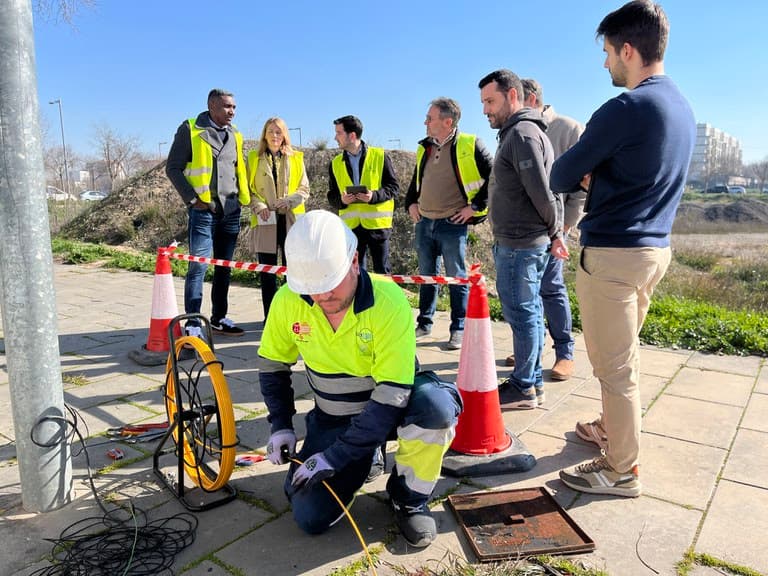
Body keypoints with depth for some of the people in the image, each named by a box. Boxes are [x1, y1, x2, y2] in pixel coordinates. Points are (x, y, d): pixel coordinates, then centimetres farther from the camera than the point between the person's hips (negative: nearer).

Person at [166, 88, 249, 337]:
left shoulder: (234, 135, 15)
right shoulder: (190, 130, -1)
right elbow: (173, 168, -3)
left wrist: (244, 198, 8)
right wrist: (192, 199, -10)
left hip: (231, 210, 6)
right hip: (204, 209, -5)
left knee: (224, 267, 9)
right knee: (199, 265, -8)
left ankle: (219, 318, 20)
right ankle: (193, 325, -3)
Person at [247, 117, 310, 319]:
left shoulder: (296, 158, 12)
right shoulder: (254, 158, 11)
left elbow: (304, 189, 8)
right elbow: (249, 188, 7)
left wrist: (289, 201, -10)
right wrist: (258, 206, -11)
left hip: (291, 219, 0)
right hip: (265, 220, 0)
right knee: (267, 271, 1)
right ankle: (270, 316, 9)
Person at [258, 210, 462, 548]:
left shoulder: (389, 302, -29)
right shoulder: (288, 301, -16)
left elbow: (392, 396, -30)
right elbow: (272, 364, 3)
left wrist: (335, 456, -28)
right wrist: (281, 425, -5)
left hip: (393, 408, -2)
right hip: (333, 419, 3)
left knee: (436, 403, -36)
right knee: (310, 518, -12)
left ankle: (409, 498, -6)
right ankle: (360, 466, 21)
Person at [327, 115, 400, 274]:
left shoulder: (379, 156, -1)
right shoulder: (336, 163, 9)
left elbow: (394, 187, -1)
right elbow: (332, 196, 12)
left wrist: (375, 196, -20)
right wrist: (341, 200, -12)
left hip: (377, 224, -3)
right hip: (351, 226, 3)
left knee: (382, 272, 4)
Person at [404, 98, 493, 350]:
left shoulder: (470, 146, -10)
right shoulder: (424, 149, 10)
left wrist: (476, 206, -11)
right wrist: (411, 203, 12)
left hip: (453, 225, -6)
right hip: (424, 223, 6)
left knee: (457, 279, 3)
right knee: (427, 276, 14)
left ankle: (458, 330, 14)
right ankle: (424, 323, 27)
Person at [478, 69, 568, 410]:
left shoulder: (521, 133, -14)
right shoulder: (521, 131, 18)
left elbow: (541, 193, -19)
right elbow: (541, 192, 17)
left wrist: (554, 231, -6)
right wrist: (554, 234, 14)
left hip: (519, 244, -10)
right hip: (529, 241, 10)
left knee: (521, 312, -2)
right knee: (528, 311, 14)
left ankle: (524, 387, 9)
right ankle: (533, 380, 25)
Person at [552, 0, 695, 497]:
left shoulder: (626, 108, -17)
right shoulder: (683, 109, 12)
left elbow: (562, 176, -11)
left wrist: (579, 178, 10)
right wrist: (593, 179, 7)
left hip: (613, 254, -9)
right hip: (656, 247, 9)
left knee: (614, 364, 1)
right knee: (626, 353, 21)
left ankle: (623, 470, 13)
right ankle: (615, 427, 38)